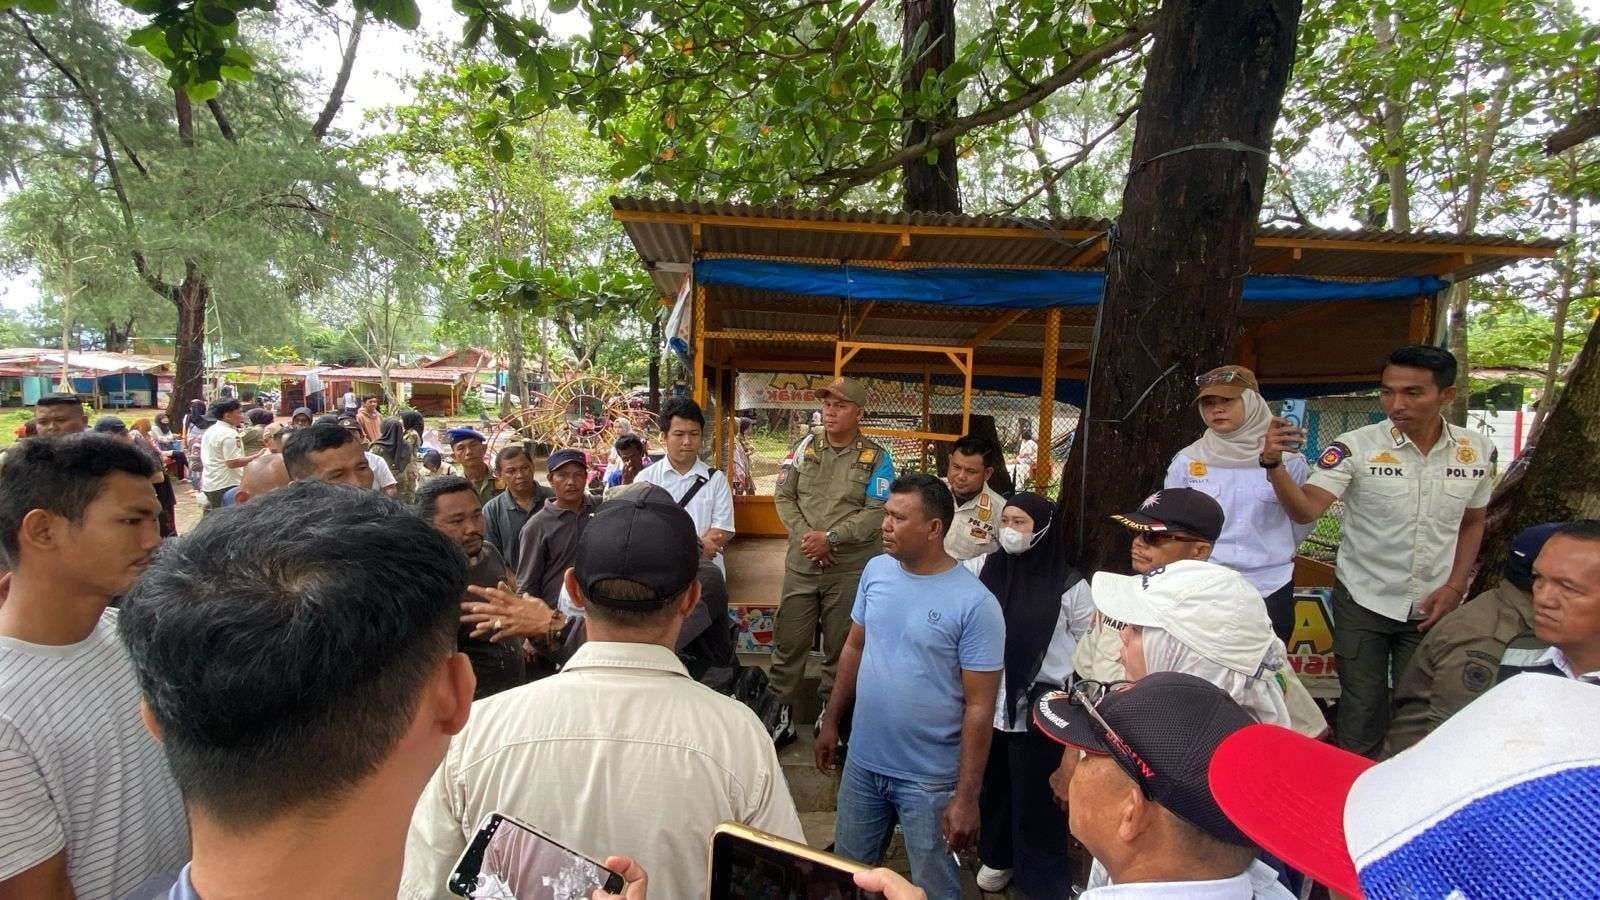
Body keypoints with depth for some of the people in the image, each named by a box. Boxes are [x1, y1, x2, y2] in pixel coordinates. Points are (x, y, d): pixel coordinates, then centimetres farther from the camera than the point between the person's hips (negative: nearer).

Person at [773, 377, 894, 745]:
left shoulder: (876, 458, -4)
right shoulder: (805, 446, 4)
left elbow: (876, 513, -11)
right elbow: (784, 497, 4)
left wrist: (830, 538, -17)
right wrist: (805, 535, -11)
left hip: (851, 569, -2)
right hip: (801, 564, 2)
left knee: (841, 648, 11)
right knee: (788, 643, 9)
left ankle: (832, 716, 30)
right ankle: (781, 714, 25)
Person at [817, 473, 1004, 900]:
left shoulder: (975, 603, -20)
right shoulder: (876, 571, -3)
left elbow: (979, 707, -16)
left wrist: (966, 796, -14)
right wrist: (831, 720, 12)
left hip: (929, 779, -5)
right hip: (862, 762, 5)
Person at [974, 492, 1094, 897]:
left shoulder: (1070, 585, -10)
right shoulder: (988, 571, -1)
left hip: (1039, 712, -3)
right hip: (989, 707, 4)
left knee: (1035, 797, 7)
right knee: (993, 787, 18)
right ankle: (997, 857, 40)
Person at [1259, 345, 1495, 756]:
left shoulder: (1477, 451, -2)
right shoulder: (1356, 447, -15)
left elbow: (1472, 523, 10)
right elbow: (1306, 510, -24)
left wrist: (1454, 588, 0)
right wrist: (1274, 464, -41)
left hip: (1432, 607, 3)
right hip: (1363, 601, -3)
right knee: (1362, 708, 6)